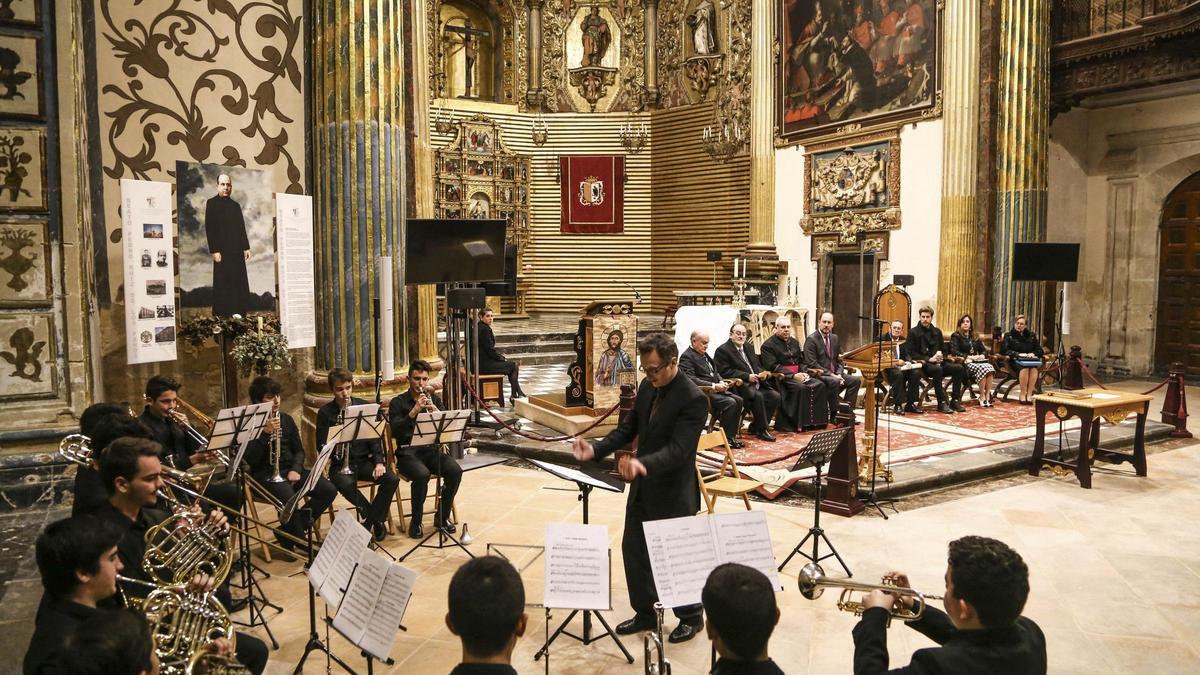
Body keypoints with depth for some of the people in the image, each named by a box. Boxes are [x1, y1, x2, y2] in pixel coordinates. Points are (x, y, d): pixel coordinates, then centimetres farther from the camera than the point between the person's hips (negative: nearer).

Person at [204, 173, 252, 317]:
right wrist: (214, 251, -12)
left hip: (237, 251, 5)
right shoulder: (211, 203, 1)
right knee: (222, 284, -3)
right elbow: (209, 229, -5)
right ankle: (220, 315, 1)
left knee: (240, 283, 0)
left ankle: (238, 313, 3)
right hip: (222, 251, -5)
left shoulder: (235, 205, 16)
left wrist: (246, 247, 9)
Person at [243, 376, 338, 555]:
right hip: (265, 473, -6)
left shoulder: (286, 419, 11)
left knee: (329, 490, -13)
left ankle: (291, 530, -1)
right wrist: (266, 432, -25)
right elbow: (250, 460, -16)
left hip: (289, 469, 6)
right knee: (289, 498, -36)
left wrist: (296, 470, -5)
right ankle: (298, 541, -10)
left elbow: (299, 450, 15)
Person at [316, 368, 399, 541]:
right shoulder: (325, 412, -1)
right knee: (345, 485, -35)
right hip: (340, 464, -2)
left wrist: (379, 462, -8)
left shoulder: (364, 406, 5)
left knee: (391, 479, -22)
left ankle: (370, 519, -4)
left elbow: (375, 437, 5)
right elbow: (322, 446, -3)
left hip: (364, 461, 3)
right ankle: (377, 519, -13)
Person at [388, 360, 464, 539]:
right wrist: (414, 411, -23)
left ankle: (442, 517, -3)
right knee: (422, 475, -34)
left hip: (431, 449, 4)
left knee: (455, 471, -24)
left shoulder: (434, 399, 13)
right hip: (408, 452, -3)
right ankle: (415, 522, -12)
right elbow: (395, 432, -12)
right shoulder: (398, 402, 2)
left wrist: (435, 410, -16)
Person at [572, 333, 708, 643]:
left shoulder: (693, 399, -23)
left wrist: (642, 463, -45)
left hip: (673, 493, -7)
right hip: (642, 487, 8)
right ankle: (645, 613, 34)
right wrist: (595, 450, -6)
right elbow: (629, 427, 8)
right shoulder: (647, 387, 1)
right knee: (633, 549, 15)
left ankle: (691, 617, 32)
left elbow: (677, 450, -29)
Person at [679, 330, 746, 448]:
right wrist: (713, 386, -23)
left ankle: (731, 436, -3)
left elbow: (714, 372, 24)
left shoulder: (704, 354, 18)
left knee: (738, 400, -7)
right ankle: (725, 437, -12)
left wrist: (721, 382, 1)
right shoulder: (686, 357, -11)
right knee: (730, 403, -24)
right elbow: (691, 379, -21)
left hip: (715, 389, 9)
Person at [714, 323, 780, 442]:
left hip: (756, 384, 8)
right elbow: (725, 371, -15)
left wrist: (762, 373, -1)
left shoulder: (749, 347, 21)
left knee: (775, 396, -11)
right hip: (740, 386, -8)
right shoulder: (722, 351, -5)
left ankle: (755, 427, -1)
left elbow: (757, 366, 24)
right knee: (758, 396, -31)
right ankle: (761, 430, -15)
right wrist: (747, 376, -19)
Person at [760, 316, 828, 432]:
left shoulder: (794, 342, 20)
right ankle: (799, 423, -27)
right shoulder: (768, 345, -4)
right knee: (800, 388, -33)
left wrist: (803, 373, -1)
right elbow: (773, 366, -13)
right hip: (781, 378, -7)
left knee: (819, 385, -15)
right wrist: (793, 375, -20)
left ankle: (817, 420, -11)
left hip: (798, 375, 7)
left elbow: (801, 361, 23)